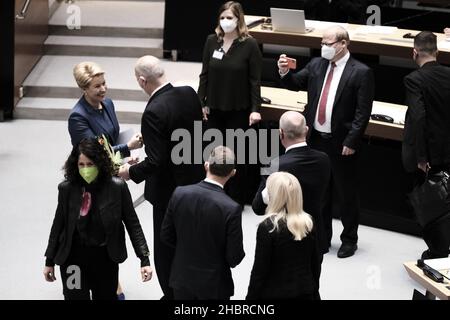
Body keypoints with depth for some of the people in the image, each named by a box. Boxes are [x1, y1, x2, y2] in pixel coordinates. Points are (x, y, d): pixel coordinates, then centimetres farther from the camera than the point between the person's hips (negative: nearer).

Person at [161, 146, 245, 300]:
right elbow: (234, 258, -18)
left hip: (182, 278, 4)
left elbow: (166, 235, -2)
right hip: (214, 284, -4)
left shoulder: (179, 193, -12)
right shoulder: (231, 209, -24)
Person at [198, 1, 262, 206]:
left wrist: (255, 109, -14)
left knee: (236, 155, 8)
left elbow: (255, 80, -9)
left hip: (238, 110, -3)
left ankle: (236, 200, 19)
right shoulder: (212, 41, 0)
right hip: (214, 108, 3)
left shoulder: (249, 45, -10)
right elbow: (205, 74, 5)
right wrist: (201, 102, 1)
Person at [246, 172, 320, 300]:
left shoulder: (268, 227, -17)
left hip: (275, 294, -5)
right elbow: (315, 263, 7)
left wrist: (251, 296, -4)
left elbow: (260, 268, -14)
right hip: (305, 292, 5)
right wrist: (314, 292, 18)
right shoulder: (308, 223, -1)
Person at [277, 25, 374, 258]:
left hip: (341, 143, -5)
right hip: (316, 139, 5)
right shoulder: (316, 65, 5)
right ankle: (322, 237, 30)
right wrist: (284, 73, -13)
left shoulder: (360, 73, -12)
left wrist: (351, 142, -16)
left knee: (346, 193, 8)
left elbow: (363, 112, -13)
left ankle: (349, 239, 22)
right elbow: (296, 84, 8)